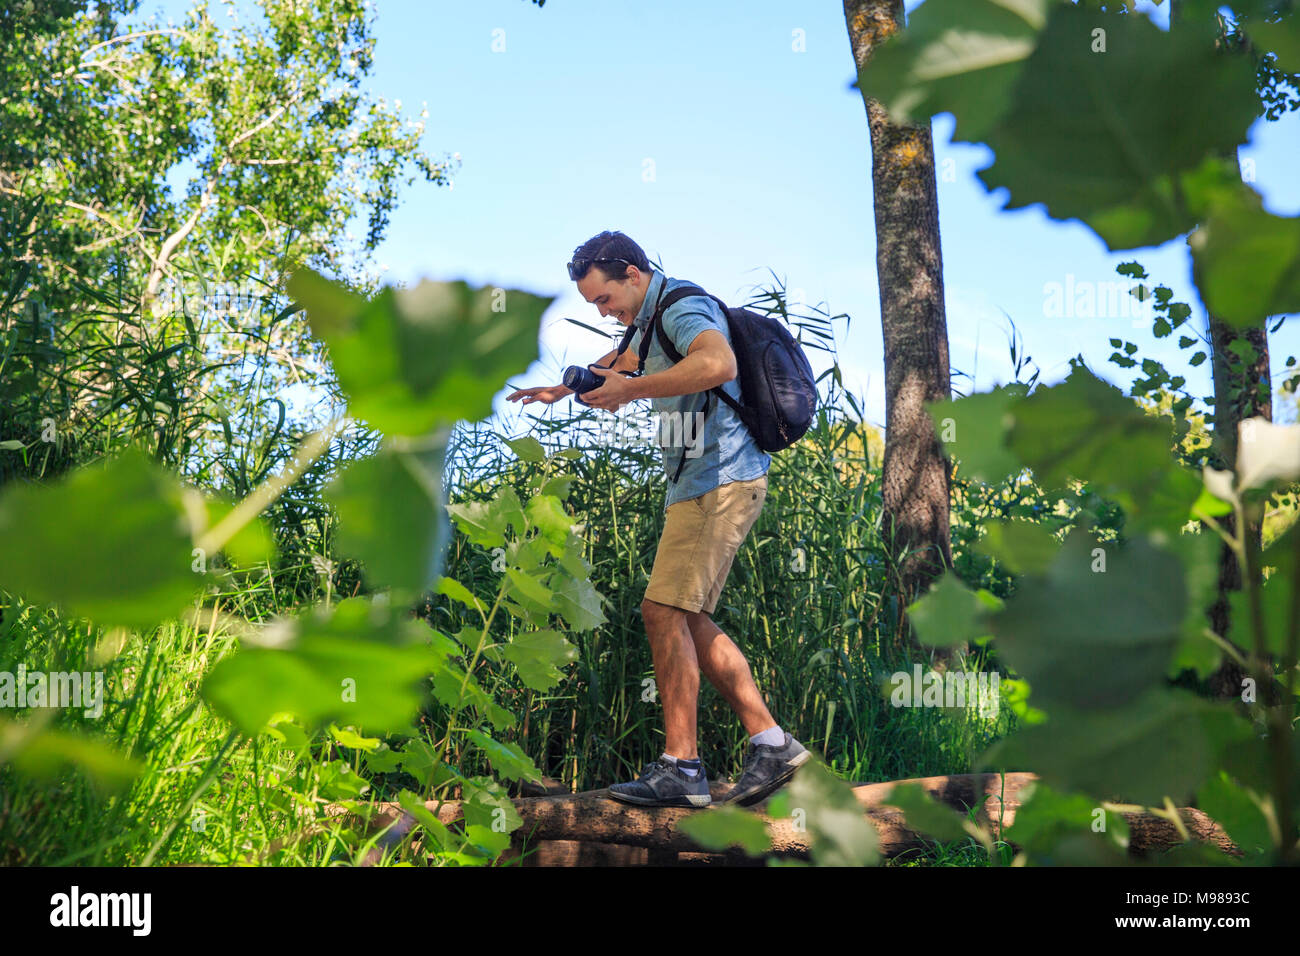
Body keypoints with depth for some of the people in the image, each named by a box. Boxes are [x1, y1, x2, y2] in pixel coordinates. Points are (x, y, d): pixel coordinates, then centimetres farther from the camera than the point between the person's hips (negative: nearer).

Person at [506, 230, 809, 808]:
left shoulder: (683, 308, -11)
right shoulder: (649, 321, 21)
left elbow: (718, 364, -34)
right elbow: (617, 366, 42)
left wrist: (630, 390, -29)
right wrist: (563, 389, 27)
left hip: (720, 481, -11)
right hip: (697, 484, 11)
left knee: (665, 610, -15)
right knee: (688, 620, 7)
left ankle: (680, 769, -12)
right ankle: (771, 743, 9)